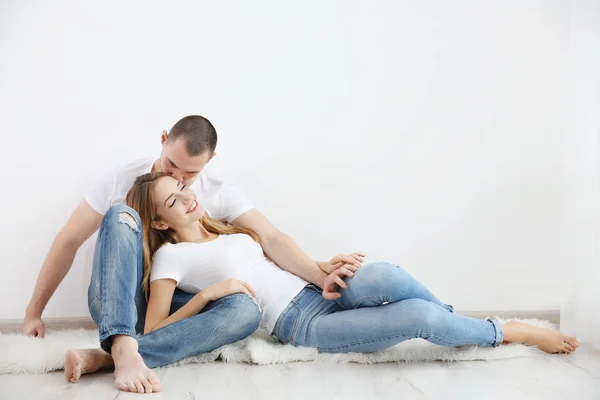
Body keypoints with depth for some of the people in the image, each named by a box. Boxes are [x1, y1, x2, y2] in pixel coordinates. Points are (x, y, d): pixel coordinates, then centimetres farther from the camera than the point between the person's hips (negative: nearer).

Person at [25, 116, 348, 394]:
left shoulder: (219, 194, -3)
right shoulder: (123, 180, -6)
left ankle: (104, 358, -37)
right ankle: (124, 348, -44)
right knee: (121, 215, -27)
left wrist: (321, 276, -30)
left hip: (171, 305, 2)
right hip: (117, 303, -1)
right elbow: (68, 243, -1)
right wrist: (34, 311, -1)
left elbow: (271, 238, -14)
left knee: (245, 311, -29)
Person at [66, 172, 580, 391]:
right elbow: (153, 329, -8)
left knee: (387, 275, -28)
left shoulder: (225, 226, 20)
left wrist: (325, 272, 2)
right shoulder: (171, 256, 0)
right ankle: (510, 332, 1)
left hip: (319, 292, 6)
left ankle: (460, 324, -2)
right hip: (301, 325, -6)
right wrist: (208, 292, -18)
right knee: (418, 315, -23)